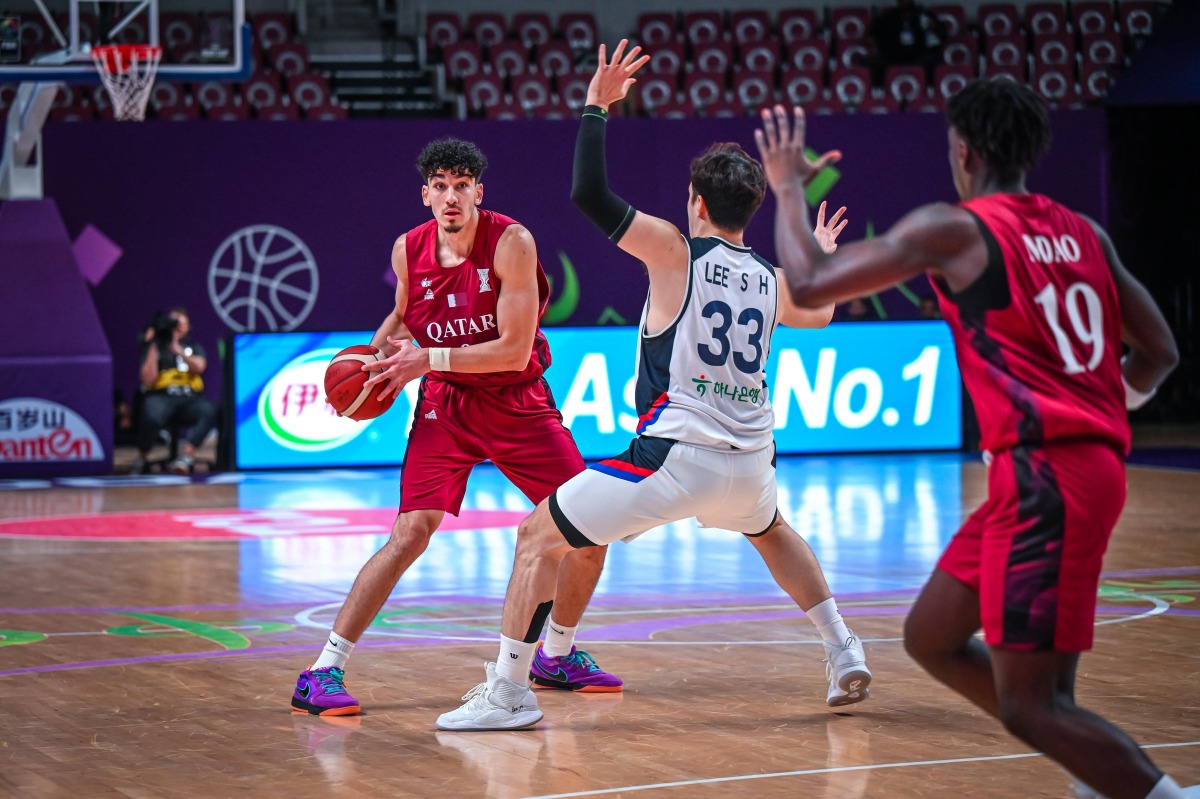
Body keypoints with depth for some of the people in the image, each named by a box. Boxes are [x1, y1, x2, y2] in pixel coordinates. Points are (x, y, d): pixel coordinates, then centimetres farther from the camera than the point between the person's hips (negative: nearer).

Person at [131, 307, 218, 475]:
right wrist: (153, 347, -2)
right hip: (160, 397, -2)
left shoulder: (194, 348, 24)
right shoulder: (155, 348, 16)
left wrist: (178, 350, -15)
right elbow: (148, 380, 0)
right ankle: (140, 459, -13)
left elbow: (199, 367, -1)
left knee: (210, 411, -34)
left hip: (189, 400, 2)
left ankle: (185, 455, -40)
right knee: (152, 417, -39)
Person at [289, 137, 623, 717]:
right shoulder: (409, 250, -7)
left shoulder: (511, 243, -18)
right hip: (446, 404, 0)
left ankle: (557, 655, 23)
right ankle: (322, 673, -17)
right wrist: (384, 346, -5)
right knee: (411, 532, -18)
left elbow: (515, 348, -22)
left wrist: (427, 359, -24)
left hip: (520, 402, 0)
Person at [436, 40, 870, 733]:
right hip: (750, 462, 6)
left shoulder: (675, 250, -3)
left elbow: (589, 193, -10)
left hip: (676, 455, -6)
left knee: (541, 535, 5)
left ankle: (509, 692, 0)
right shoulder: (772, 281, 12)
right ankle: (846, 656, 37)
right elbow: (822, 315, 36)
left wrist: (596, 107, 2)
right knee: (770, 530, 40)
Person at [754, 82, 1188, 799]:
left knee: (1029, 704, -6)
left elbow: (808, 285, -4)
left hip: (1046, 476, -8)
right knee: (931, 638, 18)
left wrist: (790, 189, 13)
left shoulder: (954, 229, -5)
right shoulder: (1085, 234, 15)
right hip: (1093, 459, 8)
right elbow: (1159, 353, 18)